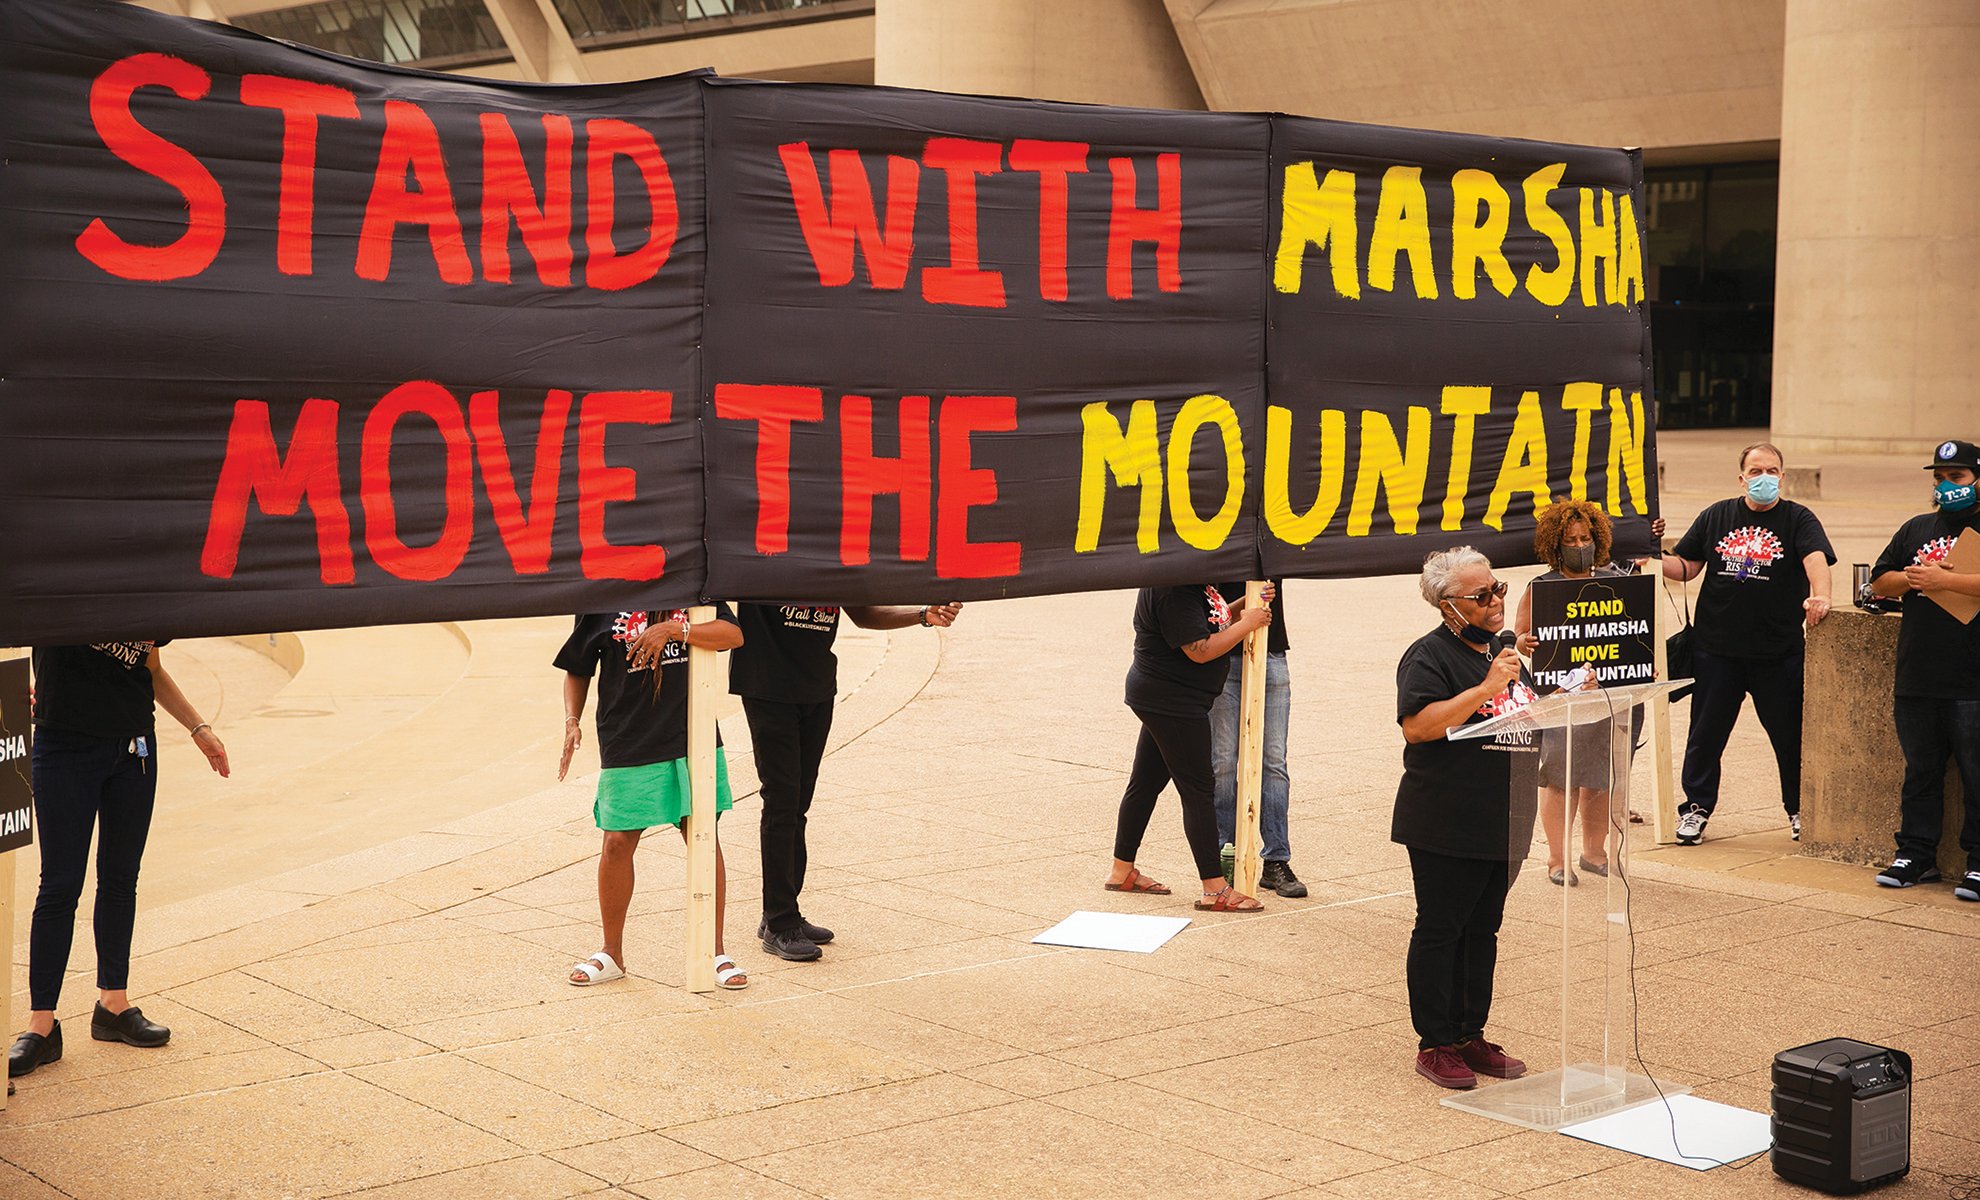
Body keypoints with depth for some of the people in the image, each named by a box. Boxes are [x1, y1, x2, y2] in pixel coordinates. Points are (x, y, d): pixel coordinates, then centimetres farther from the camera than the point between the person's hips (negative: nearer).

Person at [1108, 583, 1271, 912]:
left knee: (1146, 783, 16)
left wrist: (1247, 604, 4)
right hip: (1172, 702, -11)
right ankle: (1215, 889, -4)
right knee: (1198, 789, -7)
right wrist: (1247, 624, -15)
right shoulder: (1173, 591, -22)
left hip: (1158, 699, 11)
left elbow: (1214, 623, 20)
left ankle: (1122, 871, 26)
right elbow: (1200, 650, -24)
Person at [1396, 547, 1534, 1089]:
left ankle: (1471, 1037, 22)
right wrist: (1485, 689, -28)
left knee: (1483, 931, 13)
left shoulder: (1503, 652, 16)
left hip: (1504, 821, 8)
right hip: (1447, 826, -8)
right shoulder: (1430, 655, -11)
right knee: (1439, 931, -1)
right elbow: (1416, 724, -24)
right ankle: (1434, 1045, 6)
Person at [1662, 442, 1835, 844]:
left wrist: (1819, 597, -36)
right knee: (1706, 731, 6)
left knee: (1790, 733, 6)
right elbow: (1685, 566, 12)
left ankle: (1799, 810, 23)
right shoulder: (1716, 517, 9)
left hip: (1778, 652, -2)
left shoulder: (1798, 519, 0)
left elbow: (1815, 558, -17)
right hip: (1716, 648, 2)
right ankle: (1697, 807, 19)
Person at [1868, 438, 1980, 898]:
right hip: (1916, 682, 6)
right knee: (1920, 770, 12)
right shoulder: (1916, 529, 17)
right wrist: (1913, 579, -2)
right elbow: (1880, 581, 17)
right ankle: (1916, 855, 20)